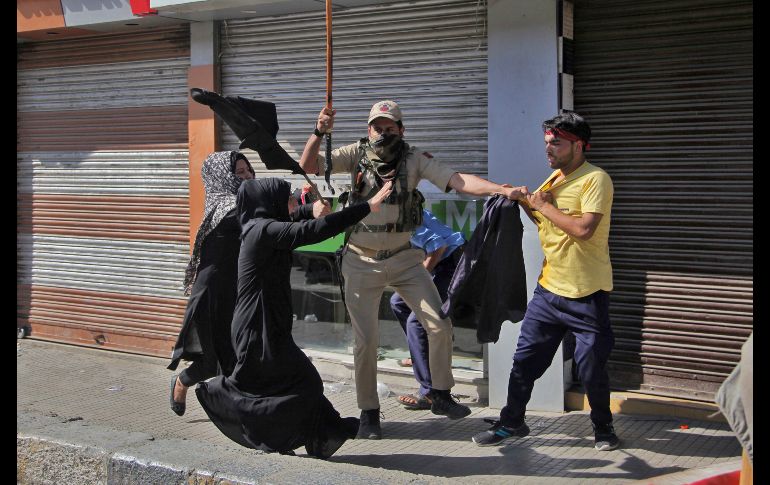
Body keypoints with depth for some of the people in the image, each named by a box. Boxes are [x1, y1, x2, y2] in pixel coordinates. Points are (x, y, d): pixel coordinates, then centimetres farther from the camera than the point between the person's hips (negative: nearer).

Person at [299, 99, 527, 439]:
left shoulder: (415, 159, -7)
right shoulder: (356, 154, -6)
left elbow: (458, 181, -16)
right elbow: (307, 166, -12)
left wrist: (503, 190, -29)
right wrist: (319, 133, -29)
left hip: (404, 258, 1)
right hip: (362, 263, -1)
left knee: (439, 326, -3)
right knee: (365, 340, 3)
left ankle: (440, 395, 17)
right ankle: (369, 413, 18)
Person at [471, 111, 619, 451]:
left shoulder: (595, 179, -13)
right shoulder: (554, 178, 12)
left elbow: (583, 229, -26)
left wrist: (544, 205, -15)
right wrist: (527, 205, 4)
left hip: (586, 293, -7)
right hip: (549, 286, 7)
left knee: (591, 367, 3)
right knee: (525, 357, 9)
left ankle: (603, 429, 24)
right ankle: (512, 423, 23)